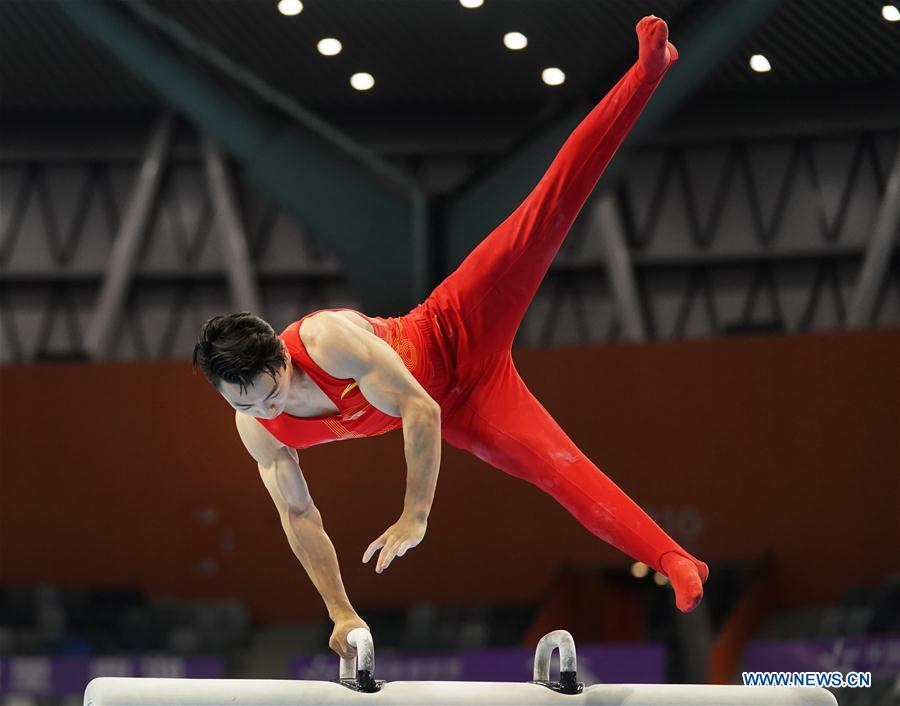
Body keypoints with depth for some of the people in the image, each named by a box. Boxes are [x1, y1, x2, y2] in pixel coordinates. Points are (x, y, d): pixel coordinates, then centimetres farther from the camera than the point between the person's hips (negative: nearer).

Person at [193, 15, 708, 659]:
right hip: (448, 411, 4)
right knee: (554, 466, -12)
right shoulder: (258, 431, -14)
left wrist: (414, 517, -32)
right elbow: (298, 516, -3)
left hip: (459, 332, -4)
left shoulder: (328, 339, -33)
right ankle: (677, 564, -15)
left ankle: (648, 69, -16)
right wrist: (340, 613, -4)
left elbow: (419, 411, -32)